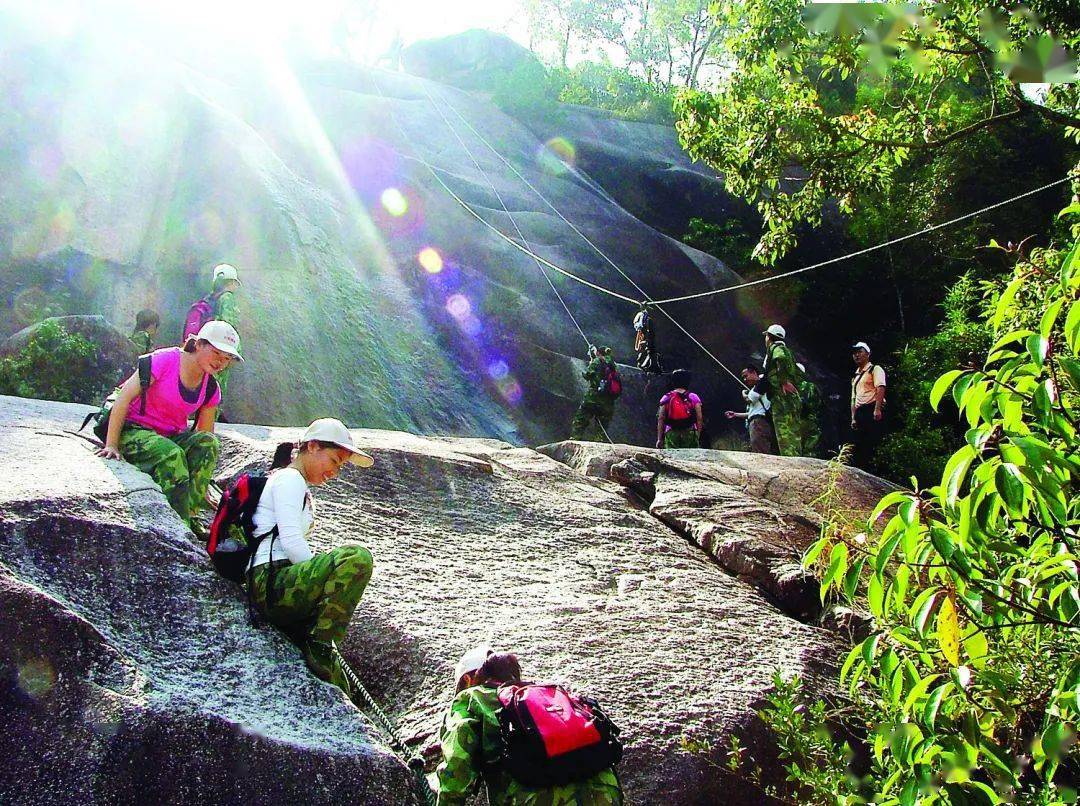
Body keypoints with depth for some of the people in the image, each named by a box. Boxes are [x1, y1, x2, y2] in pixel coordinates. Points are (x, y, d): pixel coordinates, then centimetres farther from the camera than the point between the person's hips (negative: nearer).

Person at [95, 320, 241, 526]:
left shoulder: (211, 390, 4)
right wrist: (111, 445, -21)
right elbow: (124, 398, -16)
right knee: (171, 454, -35)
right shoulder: (165, 360, -14)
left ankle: (190, 512, -25)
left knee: (209, 442, -24)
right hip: (132, 432, -5)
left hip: (171, 437, 6)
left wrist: (202, 486, -3)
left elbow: (205, 436, 4)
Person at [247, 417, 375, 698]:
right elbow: (291, 541, -16)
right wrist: (327, 579, -9)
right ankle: (319, 646, -25)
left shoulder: (298, 486, 28)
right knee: (356, 556, -32)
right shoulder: (290, 479, -3)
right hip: (271, 582, -10)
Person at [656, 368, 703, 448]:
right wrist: (698, 436, 9)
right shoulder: (694, 398, 3)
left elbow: (660, 420, 2)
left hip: (671, 434, 1)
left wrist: (659, 439, 6)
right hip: (690, 433, 0)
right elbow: (699, 419, 0)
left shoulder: (666, 398, 4)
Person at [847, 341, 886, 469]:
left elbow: (880, 389, -12)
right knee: (856, 446, 1)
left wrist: (877, 409, -24)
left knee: (870, 446, -14)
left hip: (872, 411, -8)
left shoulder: (875, 369, 3)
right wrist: (853, 418, 14)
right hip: (860, 413, 8)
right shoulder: (856, 376, 25)